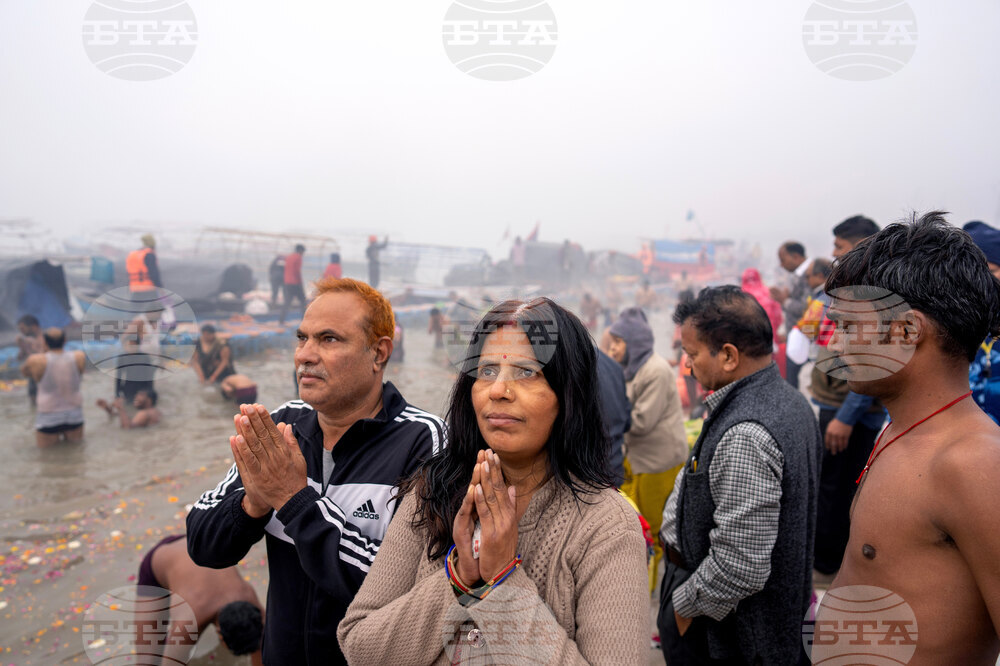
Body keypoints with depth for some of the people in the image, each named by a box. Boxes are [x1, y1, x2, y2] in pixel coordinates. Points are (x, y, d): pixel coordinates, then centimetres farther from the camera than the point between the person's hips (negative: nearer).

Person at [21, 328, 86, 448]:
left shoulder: (36, 360, -16)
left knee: (43, 445, 27)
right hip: (74, 414, 2)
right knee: (77, 439, 33)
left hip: (49, 416, -2)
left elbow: (24, 372, 7)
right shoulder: (79, 357, -10)